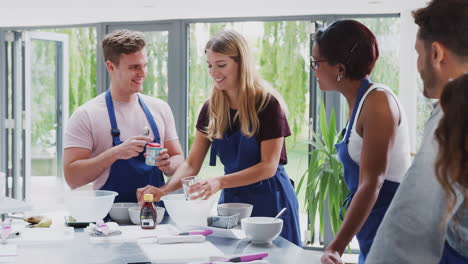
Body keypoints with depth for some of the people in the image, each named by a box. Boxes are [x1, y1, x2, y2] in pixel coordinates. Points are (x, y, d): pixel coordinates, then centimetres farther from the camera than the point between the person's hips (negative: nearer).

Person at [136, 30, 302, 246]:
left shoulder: (267, 104, -13)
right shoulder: (211, 109, 2)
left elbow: (268, 166, -17)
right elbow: (191, 165, 0)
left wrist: (220, 182, -29)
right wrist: (164, 190, -18)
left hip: (268, 198, -4)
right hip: (231, 198, 4)